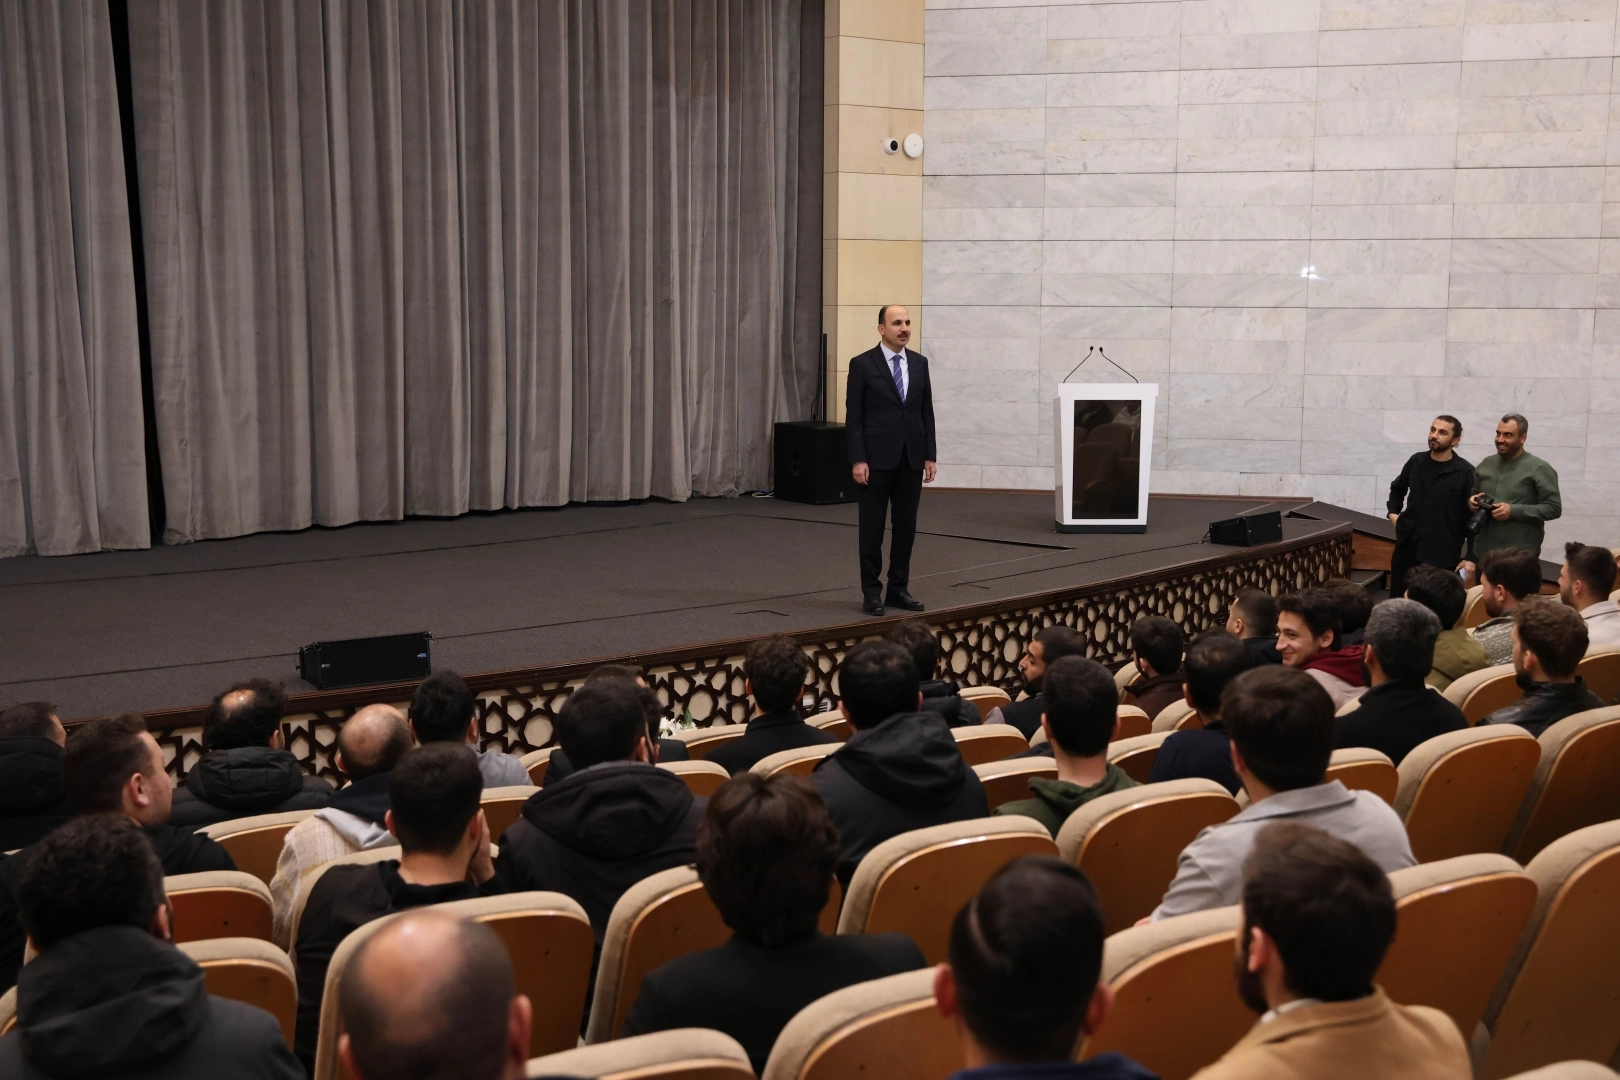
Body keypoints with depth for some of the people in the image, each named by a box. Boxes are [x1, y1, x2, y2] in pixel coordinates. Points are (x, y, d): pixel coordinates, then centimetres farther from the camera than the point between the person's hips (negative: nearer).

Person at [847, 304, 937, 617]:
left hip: (911, 458, 4)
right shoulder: (862, 364, -5)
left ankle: (899, 589, 17)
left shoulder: (919, 363, 9)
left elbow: (926, 412, 11)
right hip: (876, 459, -4)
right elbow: (853, 417, -7)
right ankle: (871, 592, 10)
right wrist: (857, 460, -13)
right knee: (872, 527, 2)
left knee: (906, 527, 7)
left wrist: (930, 455, 6)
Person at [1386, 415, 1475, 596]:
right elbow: (1397, 488, 26)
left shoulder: (1465, 472, -8)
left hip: (1443, 554, -4)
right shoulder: (1416, 461, 5)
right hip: (1407, 547, 4)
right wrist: (1393, 512, 11)